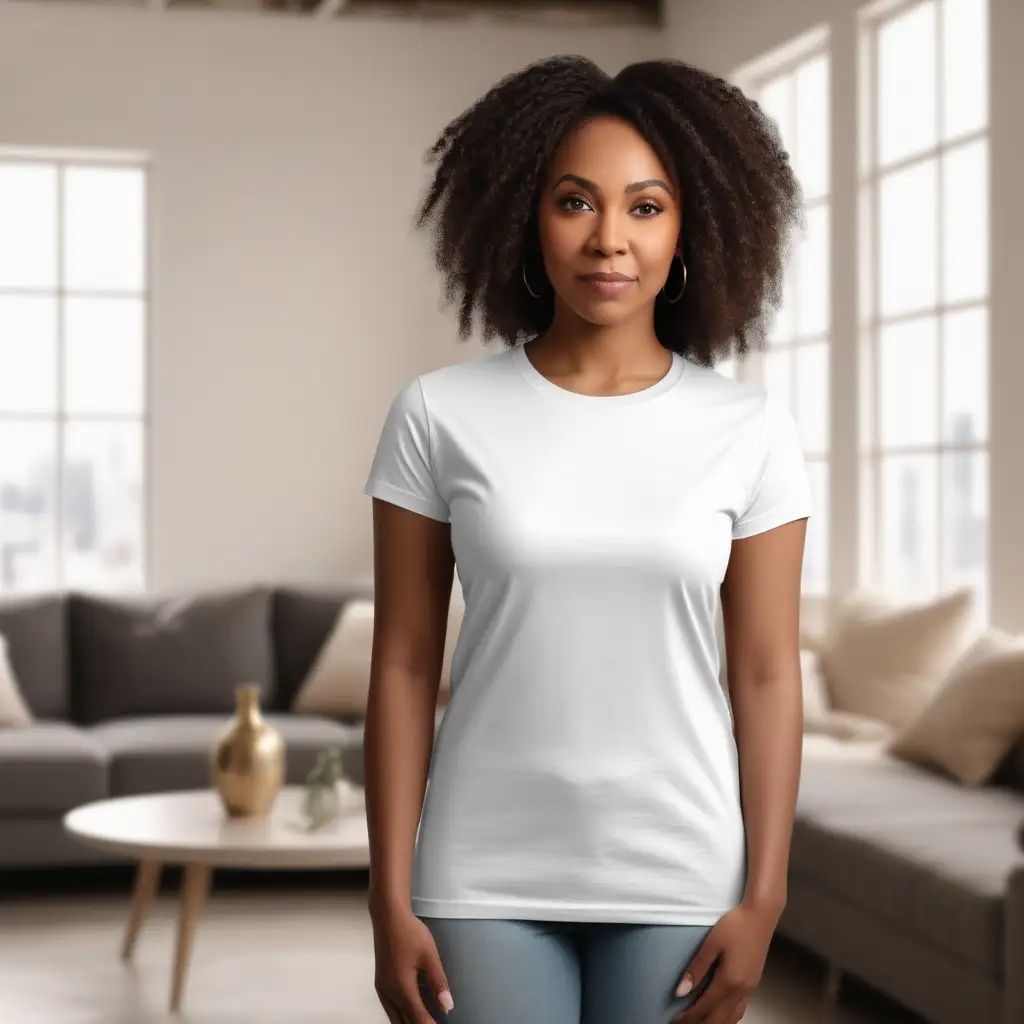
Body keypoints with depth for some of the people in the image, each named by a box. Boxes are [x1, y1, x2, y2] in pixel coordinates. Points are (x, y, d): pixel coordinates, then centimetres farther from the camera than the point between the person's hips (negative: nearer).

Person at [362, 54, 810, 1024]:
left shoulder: (750, 430, -3)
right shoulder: (438, 415, -4)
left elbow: (766, 676, 0)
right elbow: (403, 668, -2)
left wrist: (762, 899, -4)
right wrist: (391, 899, -4)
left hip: (678, 882, 1)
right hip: (488, 879, 0)